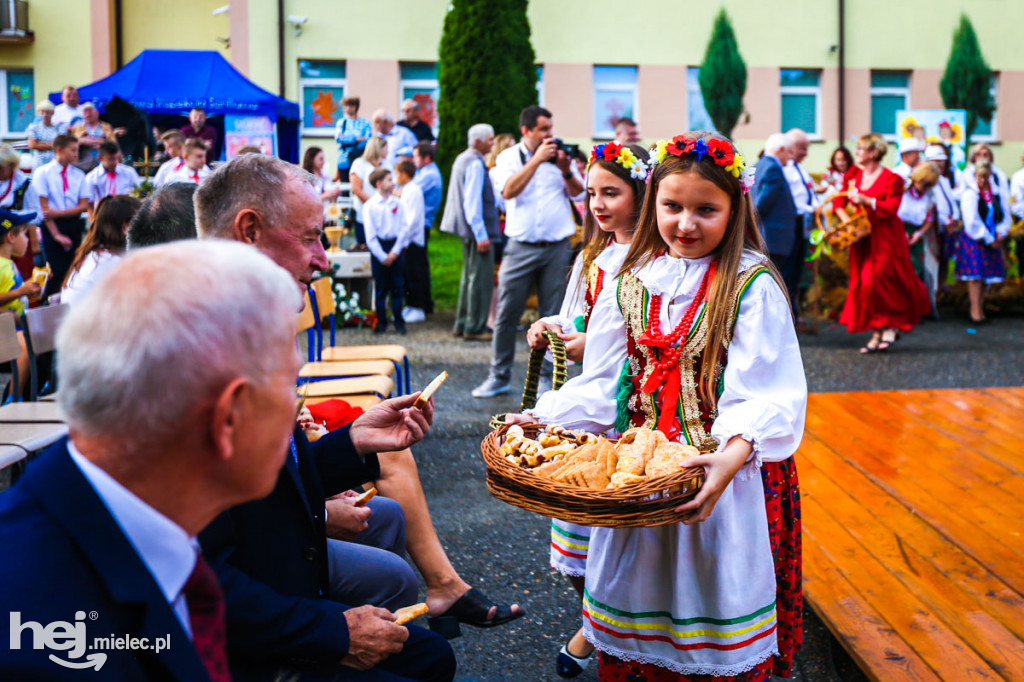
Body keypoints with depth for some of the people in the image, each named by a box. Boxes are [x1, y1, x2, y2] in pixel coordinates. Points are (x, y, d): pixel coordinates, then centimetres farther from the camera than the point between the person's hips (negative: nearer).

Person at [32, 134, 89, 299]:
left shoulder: (79, 175, 7)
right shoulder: (43, 173, -3)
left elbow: (84, 205, 0)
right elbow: (44, 207, -7)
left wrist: (58, 212, -13)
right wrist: (57, 234, -12)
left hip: (74, 226, 3)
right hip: (52, 226, -3)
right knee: (58, 272, -7)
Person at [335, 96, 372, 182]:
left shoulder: (365, 123, 6)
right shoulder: (341, 122, 11)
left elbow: (369, 139, -6)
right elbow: (338, 137, -4)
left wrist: (347, 139, -11)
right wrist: (357, 139, -11)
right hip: (344, 161, 1)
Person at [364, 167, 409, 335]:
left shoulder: (397, 203, 5)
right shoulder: (369, 206, -3)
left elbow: (404, 227, 1)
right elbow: (370, 236, -5)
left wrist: (395, 251, -8)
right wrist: (382, 256, -10)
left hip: (397, 245, 2)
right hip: (379, 247, -2)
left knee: (398, 286, 4)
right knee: (380, 288, 3)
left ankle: (399, 321, 13)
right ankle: (381, 322, 13)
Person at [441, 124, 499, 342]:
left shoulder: (462, 159, 16)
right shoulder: (475, 164, -16)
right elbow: (472, 201, -21)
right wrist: (481, 234, -22)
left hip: (468, 230, 11)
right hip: (477, 228, -11)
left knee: (469, 276, 16)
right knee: (481, 279, -6)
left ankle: (462, 325, 22)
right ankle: (475, 328, -3)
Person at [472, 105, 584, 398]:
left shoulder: (559, 155, 11)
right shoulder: (510, 157, 6)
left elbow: (579, 193, 8)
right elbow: (509, 191, -12)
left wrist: (566, 171, -10)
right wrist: (537, 159, -14)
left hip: (557, 247, 1)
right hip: (521, 246, -1)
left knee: (552, 316, 4)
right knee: (507, 313, -1)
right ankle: (499, 376, 10)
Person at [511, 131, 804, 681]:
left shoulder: (752, 286, -8)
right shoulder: (633, 281, 6)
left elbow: (766, 393, -16)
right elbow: (602, 382, 6)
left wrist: (737, 450, -35)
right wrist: (542, 419, -8)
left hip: (720, 469, -4)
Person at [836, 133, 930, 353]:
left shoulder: (890, 179, -8)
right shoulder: (853, 175, 9)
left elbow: (891, 207, -18)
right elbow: (840, 201, 9)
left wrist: (865, 200, -26)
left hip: (884, 238, -6)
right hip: (862, 238, 6)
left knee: (879, 282, -11)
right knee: (862, 283, 3)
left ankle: (890, 326, 8)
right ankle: (877, 333, 10)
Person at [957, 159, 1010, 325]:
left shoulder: (995, 193, 7)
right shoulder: (970, 193, -8)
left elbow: (1005, 215, 11)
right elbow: (972, 222, -13)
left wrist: (1000, 233, -7)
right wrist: (988, 240, -11)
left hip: (992, 240, 5)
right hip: (974, 240, -5)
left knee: (987, 275, 6)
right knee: (975, 274, -8)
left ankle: (980, 308, 15)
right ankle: (975, 311, -4)